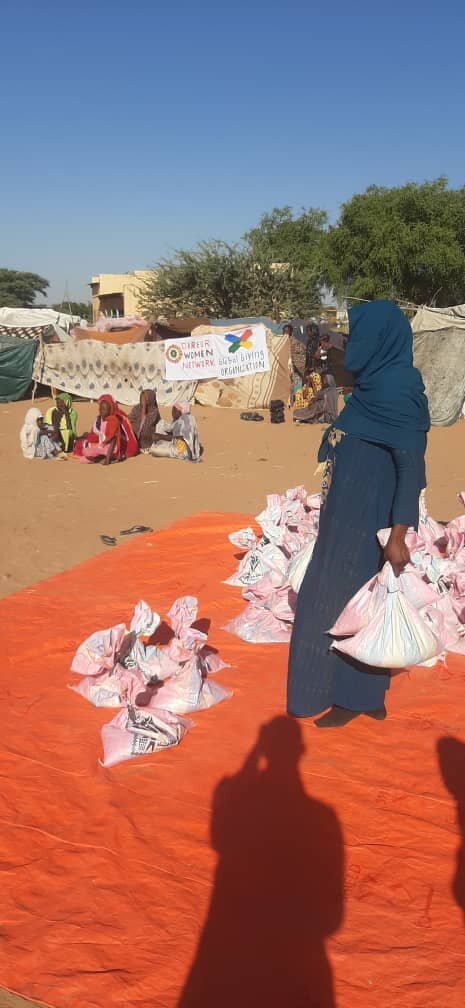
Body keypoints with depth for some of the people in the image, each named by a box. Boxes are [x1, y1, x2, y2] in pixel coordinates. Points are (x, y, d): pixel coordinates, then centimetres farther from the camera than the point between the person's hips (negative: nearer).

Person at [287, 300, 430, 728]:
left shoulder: (394, 388, -20)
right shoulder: (380, 383, 10)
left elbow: (412, 461, -23)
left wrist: (398, 531, -26)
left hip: (367, 515, -10)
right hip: (355, 509, 10)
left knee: (346, 598, 2)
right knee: (358, 599, 16)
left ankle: (354, 697, 17)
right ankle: (366, 695, 28)